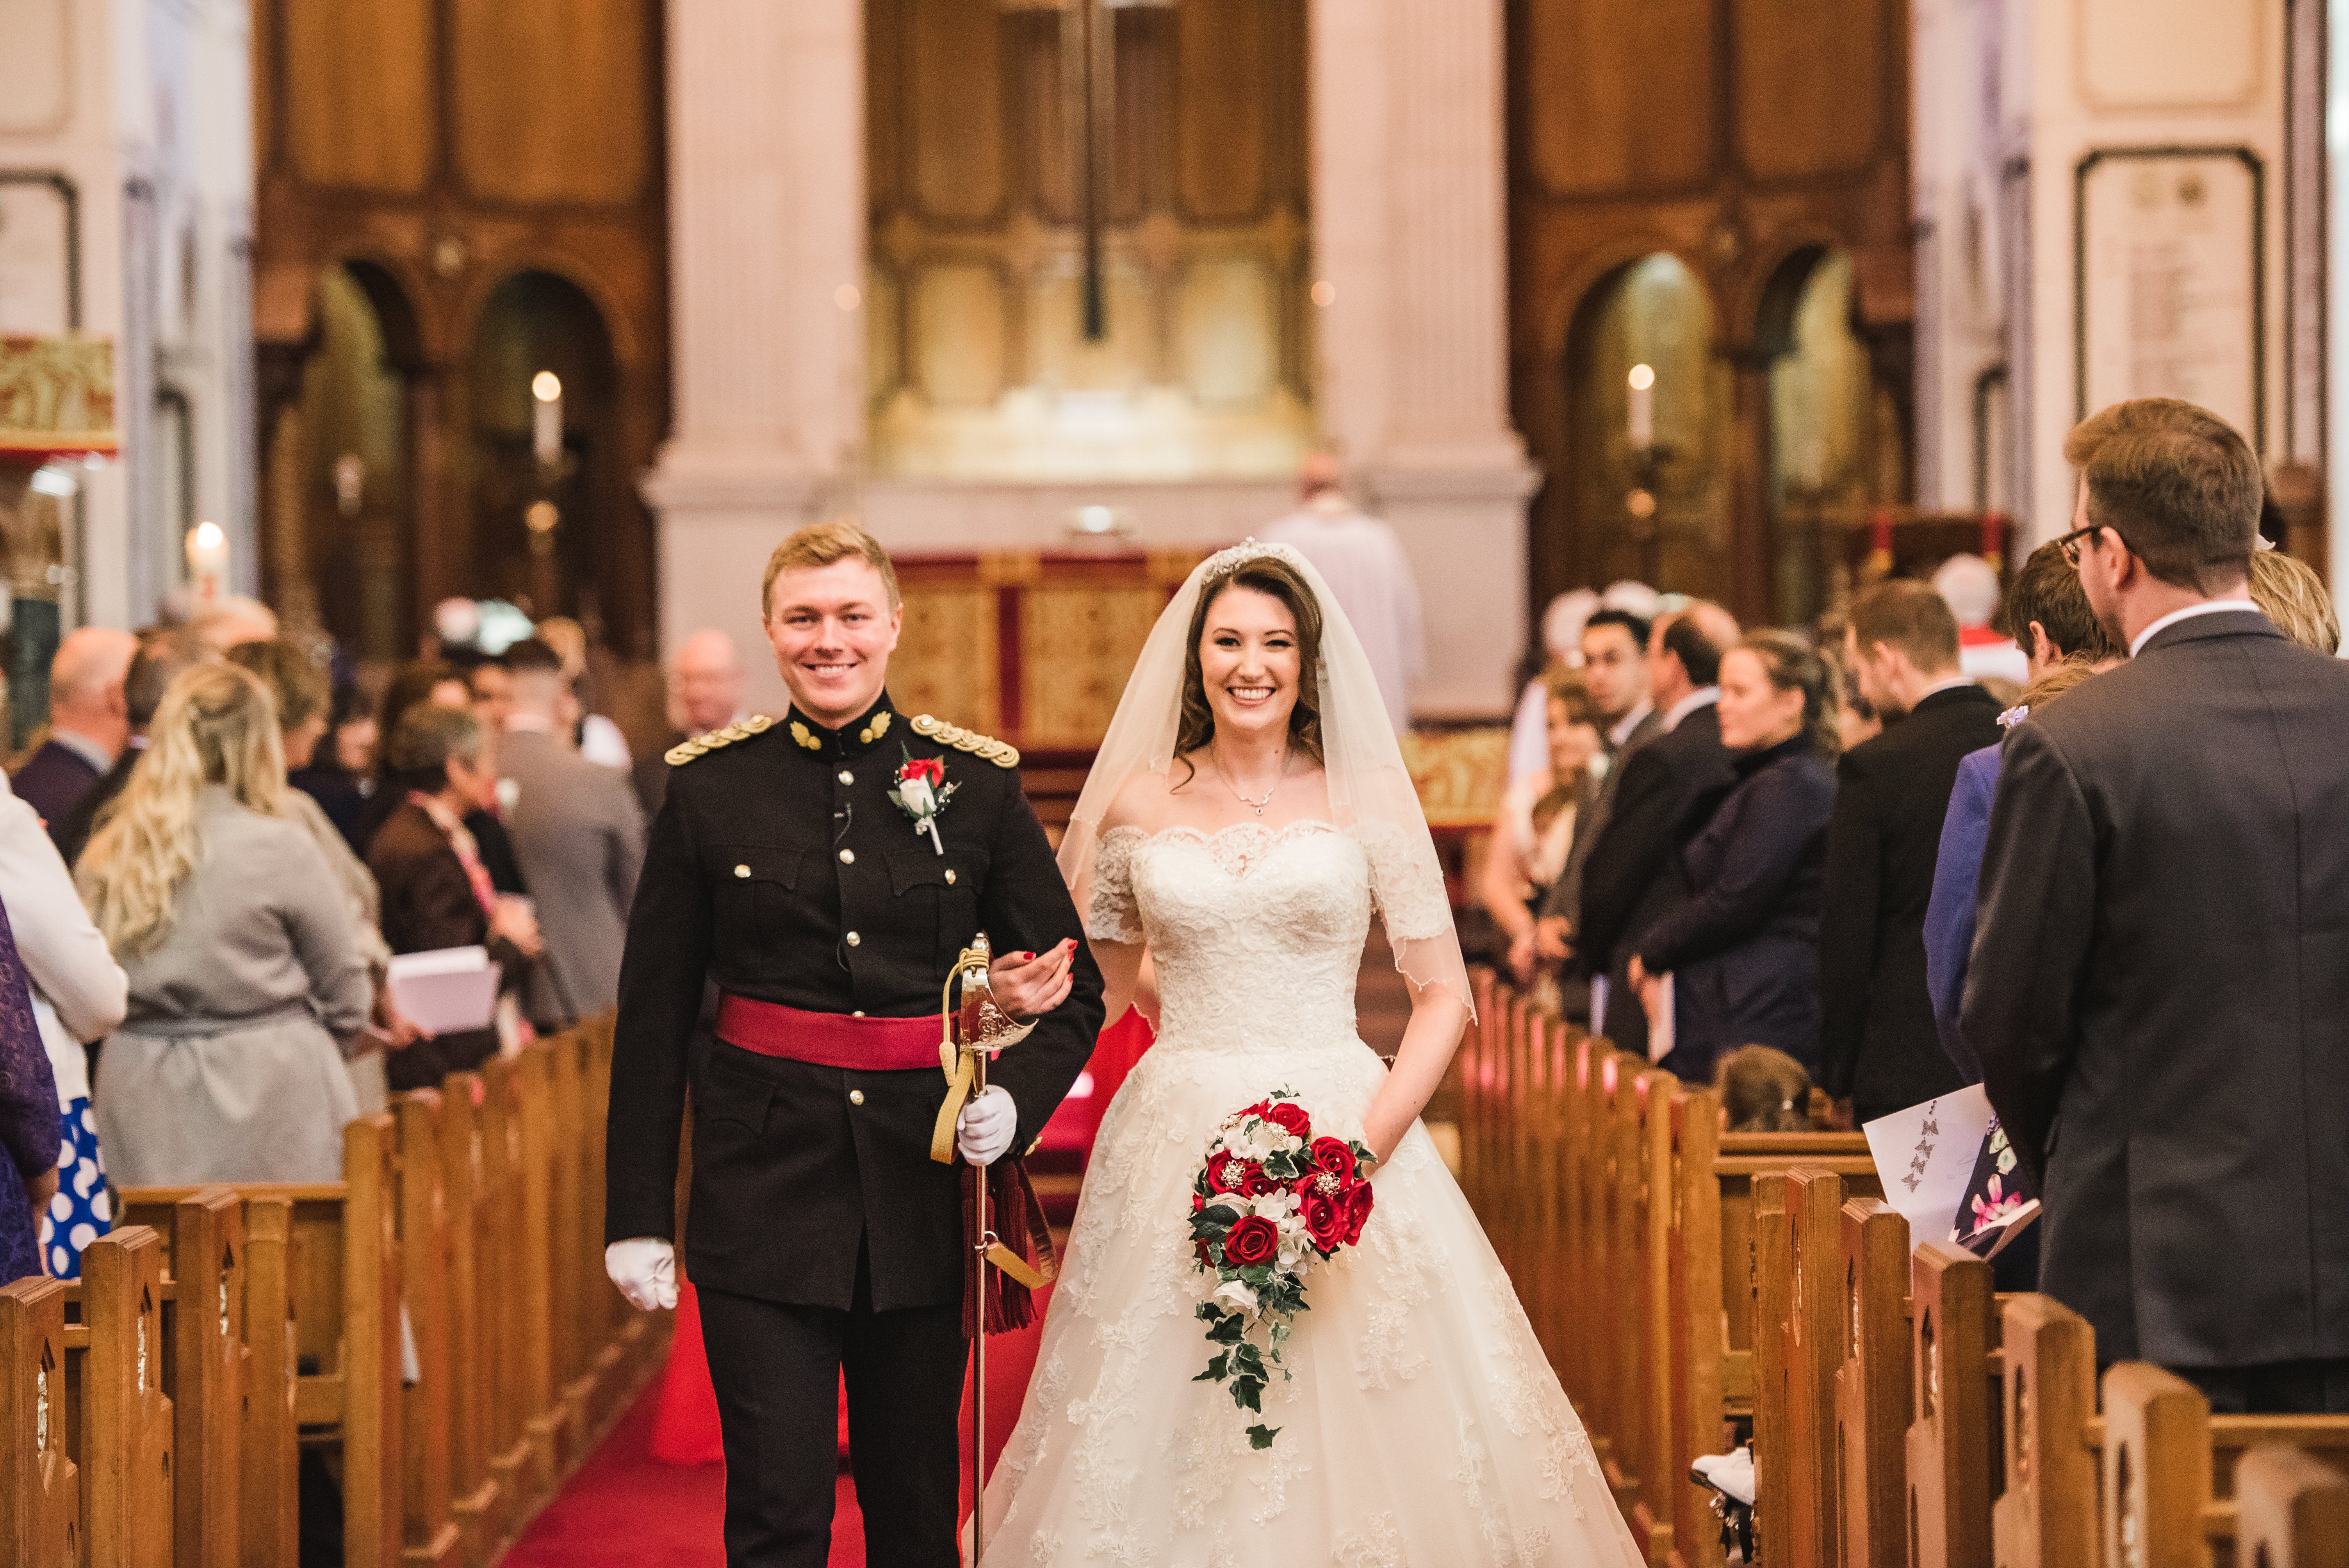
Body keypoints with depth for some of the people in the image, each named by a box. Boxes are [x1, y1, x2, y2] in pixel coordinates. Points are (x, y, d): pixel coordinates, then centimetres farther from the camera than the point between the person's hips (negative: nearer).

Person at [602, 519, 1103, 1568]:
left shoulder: (977, 783, 2)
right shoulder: (710, 787, 1)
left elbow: (1075, 990, 7)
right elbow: (653, 1014, 4)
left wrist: (1014, 1099, -12)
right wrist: (638, 1215, 1)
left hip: (926, 1184, 1)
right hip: (764, 1182, -1)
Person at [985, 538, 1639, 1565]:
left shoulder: (1366, 798, 1)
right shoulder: (1139, 806, 6)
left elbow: (1443, 994, -1)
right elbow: (1105, 975, 23)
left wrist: (1366, 1144, -12)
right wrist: (1209, 1032, 11)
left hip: (1342, 1137, -1)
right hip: (1176, 1153, 1)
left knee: (1354, 1434, -3)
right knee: (1168, 1442, 0)